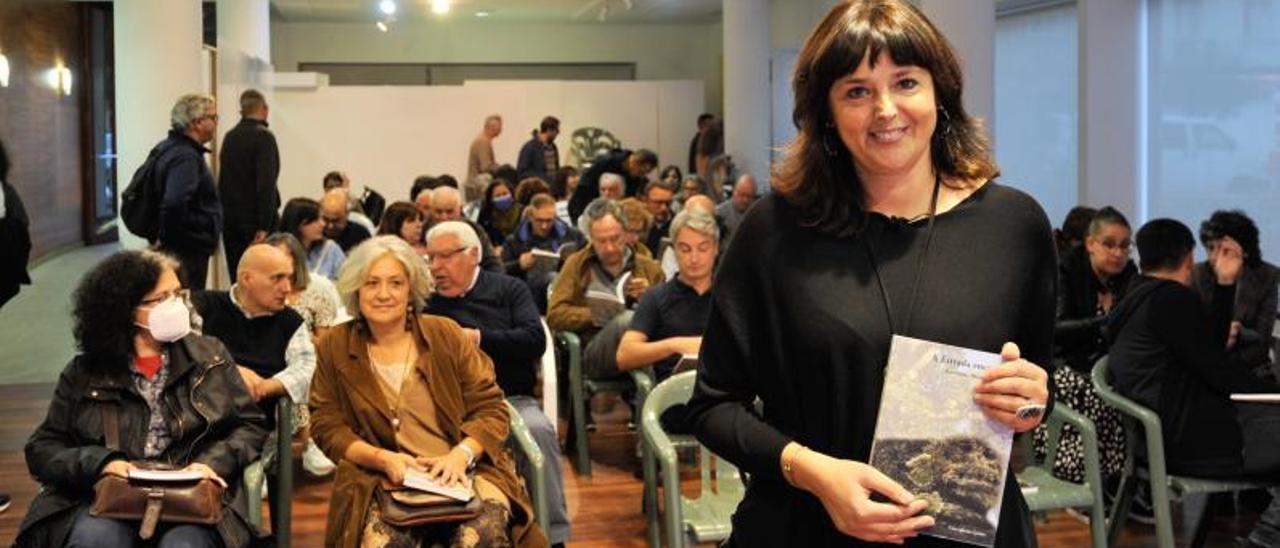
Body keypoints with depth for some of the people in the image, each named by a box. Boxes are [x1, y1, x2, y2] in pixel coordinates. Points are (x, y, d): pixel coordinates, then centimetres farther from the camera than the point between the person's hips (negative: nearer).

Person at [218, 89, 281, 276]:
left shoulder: (229, 137, 10)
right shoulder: (263, 137, -11)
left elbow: (223, 181, 14)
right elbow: (266, 184, -19)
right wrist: (264, 226, -20)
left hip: (230, 218, 7)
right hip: (255, 219, -7)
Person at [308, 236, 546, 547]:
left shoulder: (446, 334, 7)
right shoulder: (334, 348, 8)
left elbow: (490, 408, 5)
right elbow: (326, 427, 6)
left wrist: (461, 454, -15)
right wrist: (382, 458, -12)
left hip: (463, 470, 0)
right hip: (380, 479, 0)